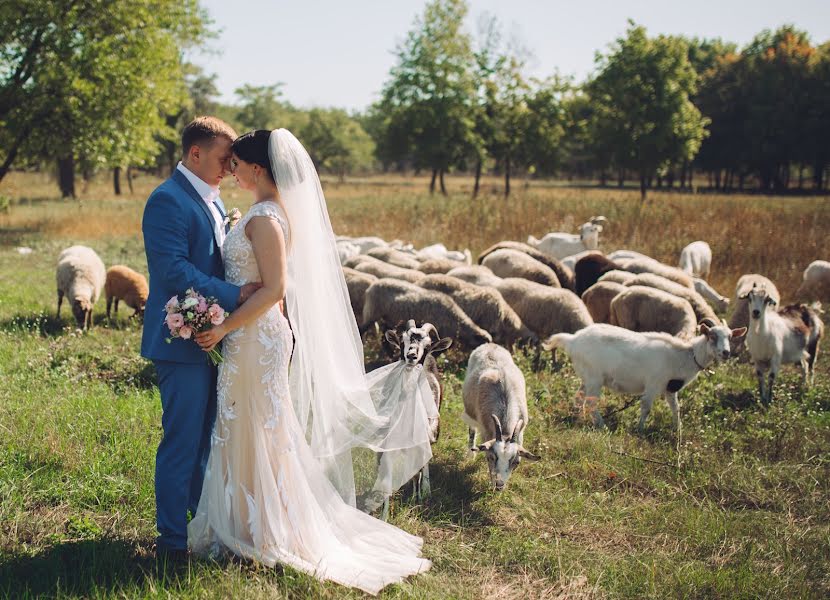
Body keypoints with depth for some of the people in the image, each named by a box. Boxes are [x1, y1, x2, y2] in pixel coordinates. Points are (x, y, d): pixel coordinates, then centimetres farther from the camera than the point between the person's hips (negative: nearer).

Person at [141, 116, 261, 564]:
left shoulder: (211, 200, 16)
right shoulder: (168, 200, -13)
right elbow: (174, 270, -22)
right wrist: (236, 295, -23)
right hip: (184, 339, -9)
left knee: (208, 439, 16)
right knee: (182, 442, -3)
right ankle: (172, 540, 8)